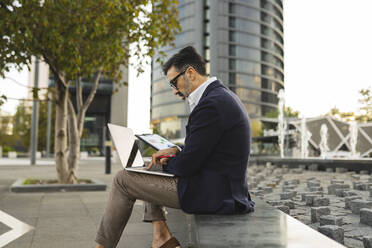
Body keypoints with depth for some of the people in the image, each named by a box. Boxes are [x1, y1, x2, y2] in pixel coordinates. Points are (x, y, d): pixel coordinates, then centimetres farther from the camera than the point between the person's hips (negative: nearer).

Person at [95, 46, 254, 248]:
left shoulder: (211, 104, -22)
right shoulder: (223, 96, 11)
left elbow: (187, 165, -20)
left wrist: (165, 163, 1)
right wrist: (177, 152, 6)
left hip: (212, 194, -10)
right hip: (225, 187, 11)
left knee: (123, 179, 0)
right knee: (147, 175, 24)